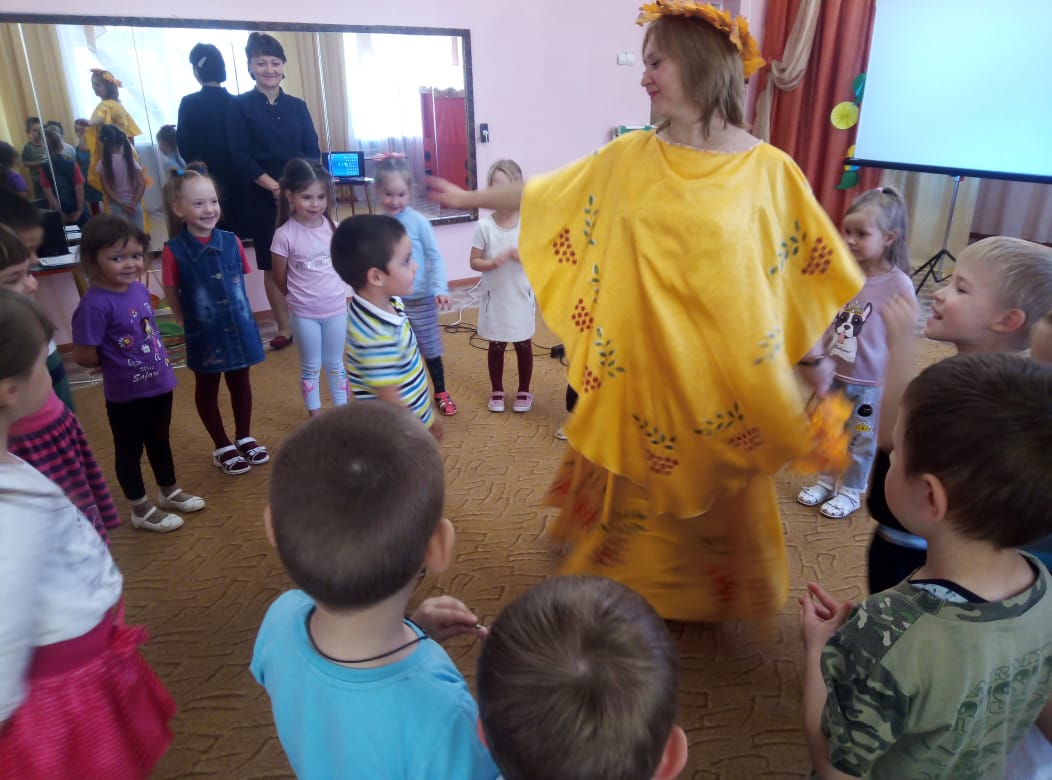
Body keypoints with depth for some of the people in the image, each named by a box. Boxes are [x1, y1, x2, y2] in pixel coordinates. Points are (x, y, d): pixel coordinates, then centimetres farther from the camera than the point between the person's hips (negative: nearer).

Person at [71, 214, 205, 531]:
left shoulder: (140, 289, -2)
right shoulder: (95, 304, -25)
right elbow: (84, 356, -23)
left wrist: (160, 360, 4)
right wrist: (115, 364, -7)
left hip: (159, 383, 7)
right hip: (125, 393, -7)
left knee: (160, 440, 24)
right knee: (129, 450, 13)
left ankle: (169, 492, 43)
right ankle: (141, 509, 29)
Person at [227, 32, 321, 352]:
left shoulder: (297, 106, 11)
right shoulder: (239, 106, 3)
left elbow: (313, 151, 6)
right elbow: (240, 156, -5)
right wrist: (274, 186, -16)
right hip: (263, 197, -2)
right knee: (272, 265, 2)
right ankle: (284, 328, 12)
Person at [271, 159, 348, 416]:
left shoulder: (333, 227, -5)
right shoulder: (285, 235, -16)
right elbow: (280, 279, -4)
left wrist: (335, 291, 7)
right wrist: (302, 296, 8)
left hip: (337, 309, 3)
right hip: (304, 314, -3)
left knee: (335, 364, 18)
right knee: (310, 367, 14)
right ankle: (315, 416, 30)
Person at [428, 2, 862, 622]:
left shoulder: (769, 170, -7)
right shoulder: (630, 157, 0)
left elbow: (800, 273, -2)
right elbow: (544, 194, 9)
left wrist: (813, 359, 0)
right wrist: (469, 198, 16)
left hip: (725, 373, -2)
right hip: (638, 366, 2)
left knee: (713, 494, 16)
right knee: (631, 487, 17)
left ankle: (710, 596, 44)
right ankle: (623, 592, 44)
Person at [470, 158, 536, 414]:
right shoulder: (484, 225, -11)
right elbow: (474, 262, -6)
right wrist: (493, 262, -25)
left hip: (521, 297, 0)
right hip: (495, 297, 0)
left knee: (523, 345, 13)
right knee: (496, 346, 13)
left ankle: (524, 391, 31)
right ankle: (497, 391, 32)